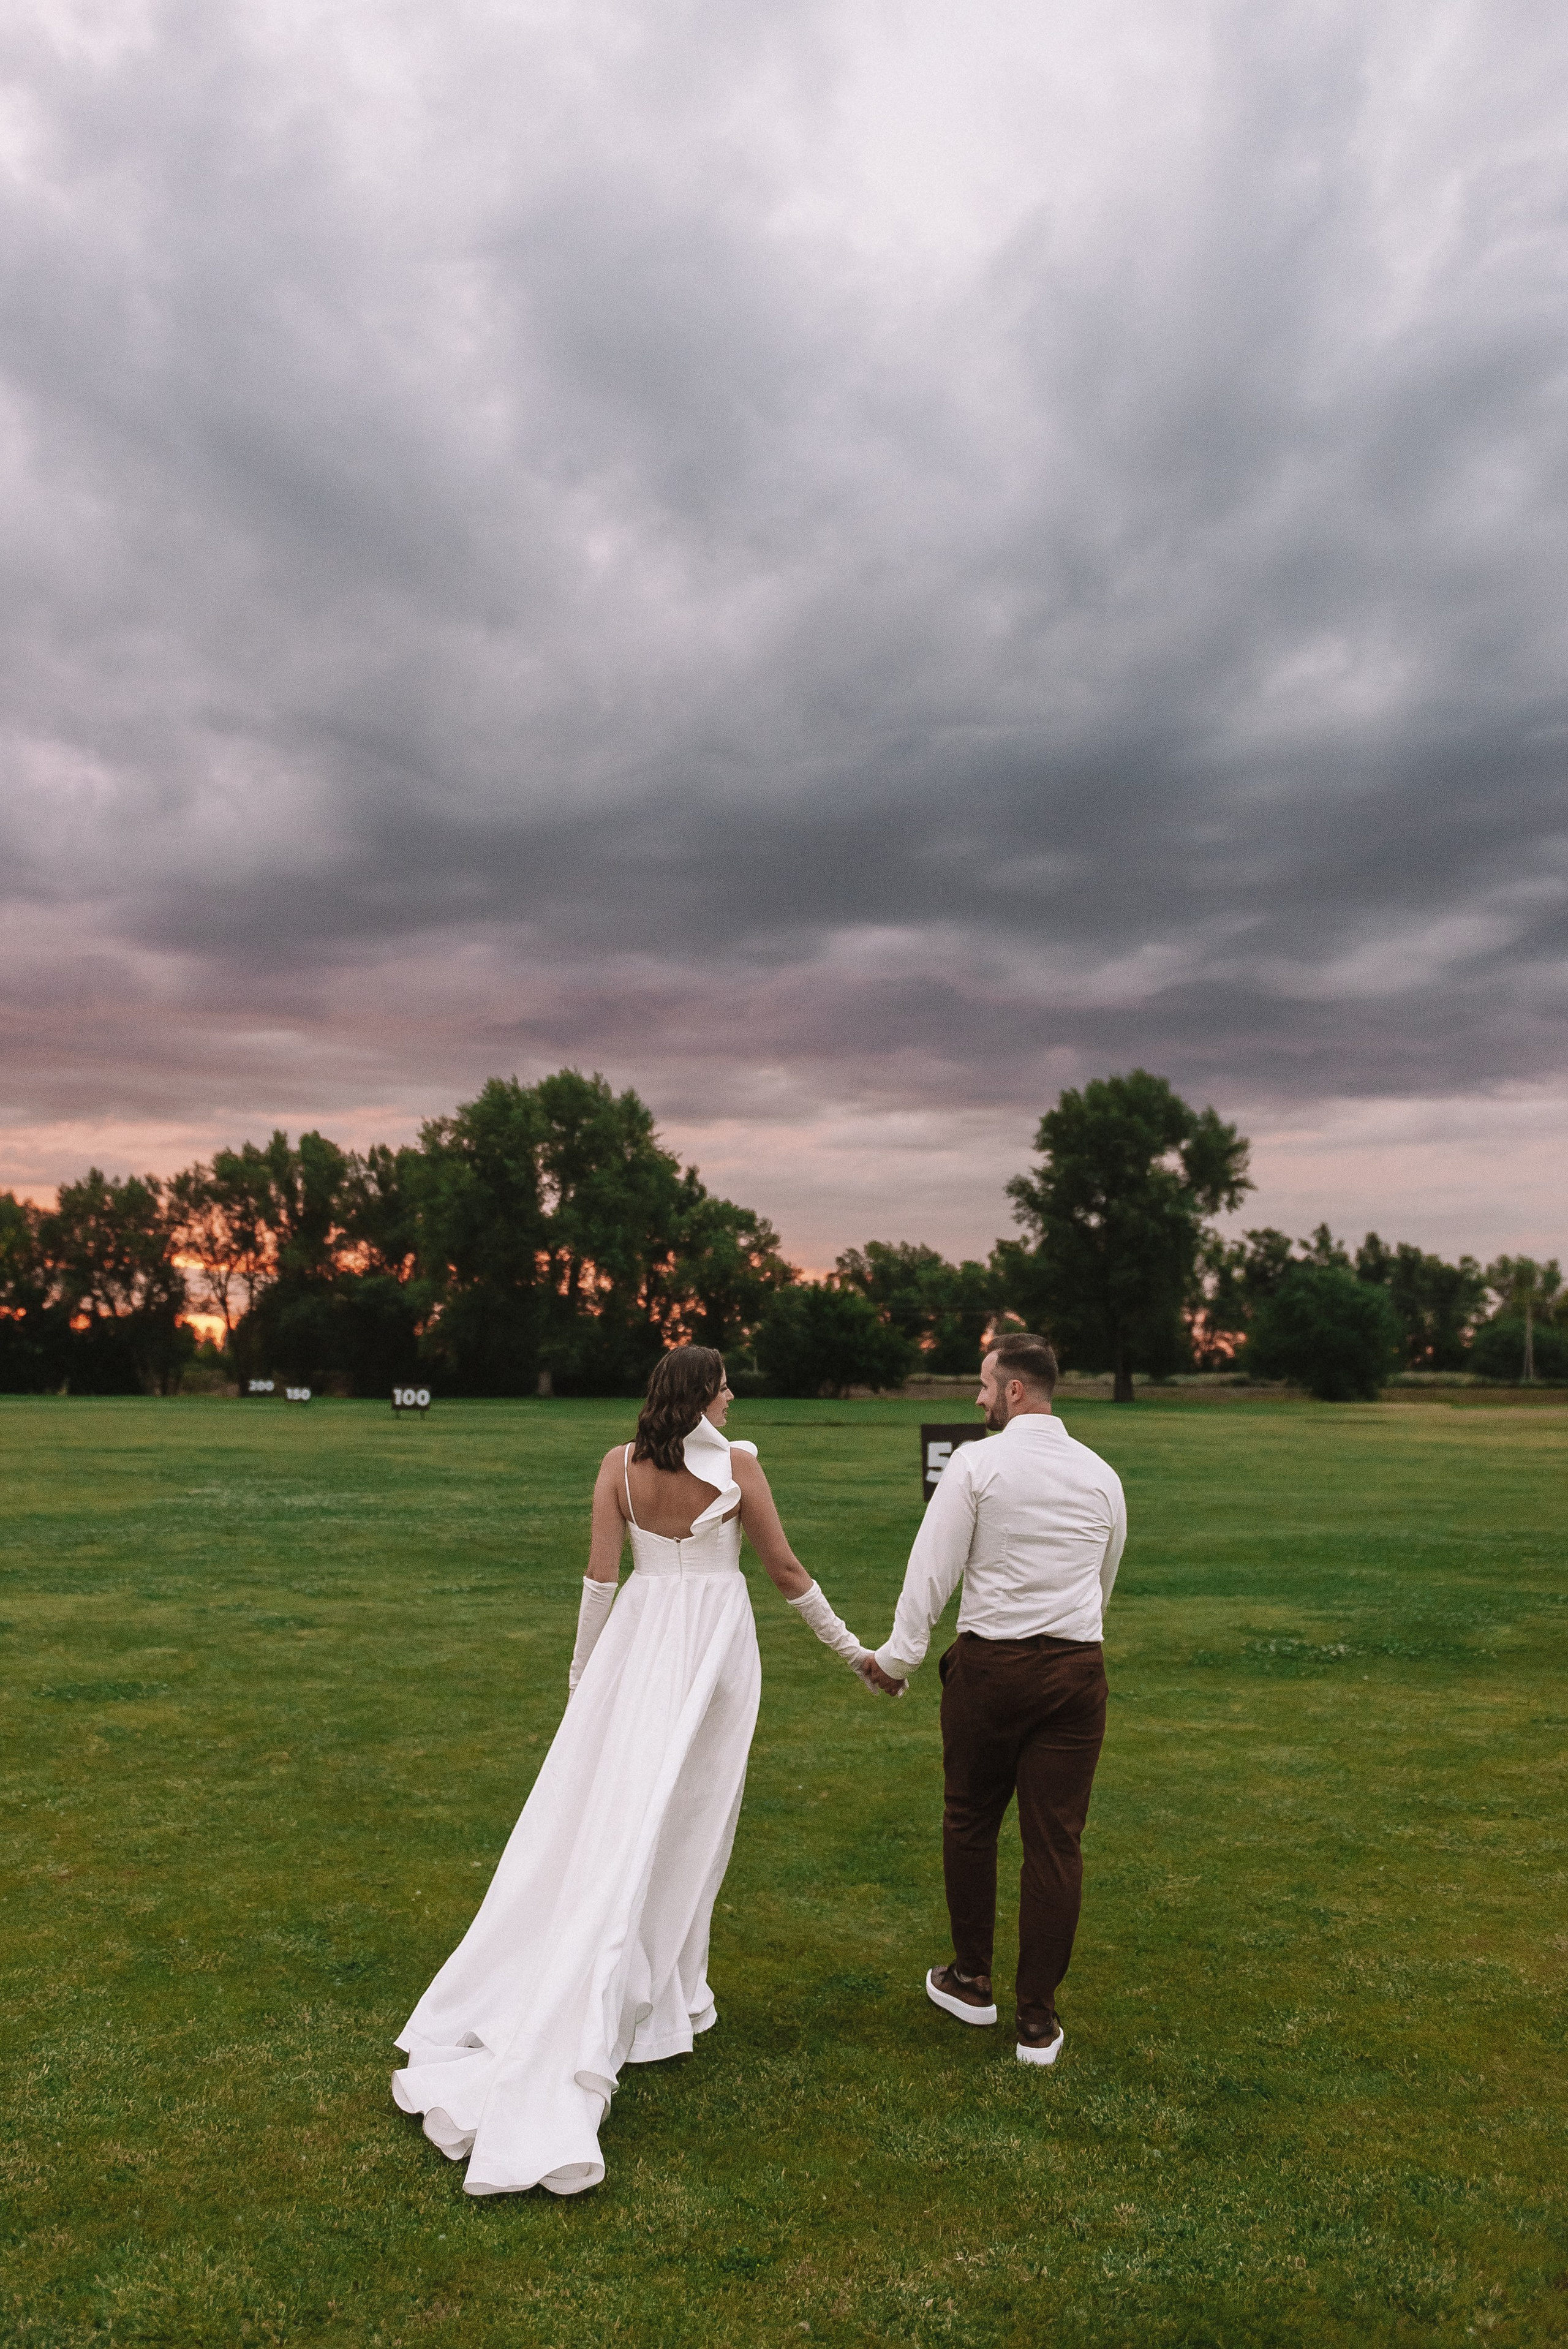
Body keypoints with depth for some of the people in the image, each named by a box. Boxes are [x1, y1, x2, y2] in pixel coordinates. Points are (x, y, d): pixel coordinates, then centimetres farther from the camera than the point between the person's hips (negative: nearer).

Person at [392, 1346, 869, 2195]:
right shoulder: (737, 1463, -10)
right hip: (715, 1644, -3)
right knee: (685, 1823, 9)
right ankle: (659, 1997, 19)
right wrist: (850, 1647, 8)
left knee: (607, 1814, 11)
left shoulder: (620, 1464, -3)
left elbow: (600, 1575, -2)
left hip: (637, 1641, 3)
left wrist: (583, 1668, 10)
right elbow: (784, 1568, -4)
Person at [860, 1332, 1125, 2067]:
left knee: (970, 1822, 16)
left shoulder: (976, 1463, -7)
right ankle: (1038, 2020, 15)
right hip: (1077, 1668, 3)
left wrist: (898, 1656, 0)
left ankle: (971, 1980, 31)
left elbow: (932, 1569, -8)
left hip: (989, 1664, -3)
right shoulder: (1101, 1475, 7)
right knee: (1056, 1841, 7)